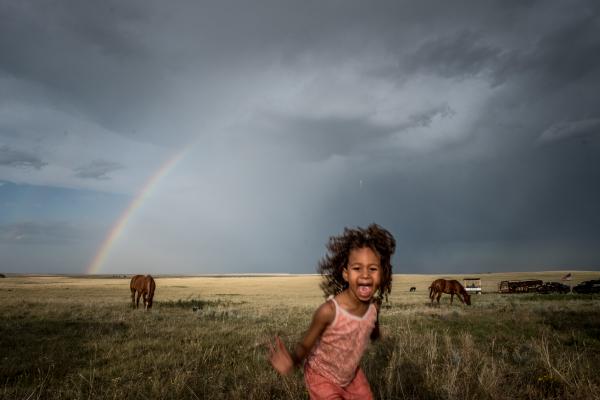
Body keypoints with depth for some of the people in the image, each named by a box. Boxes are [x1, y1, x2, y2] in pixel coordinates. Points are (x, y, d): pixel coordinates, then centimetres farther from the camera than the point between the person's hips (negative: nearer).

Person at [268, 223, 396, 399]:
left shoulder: (374, 307, -19)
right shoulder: (329, 311, -34)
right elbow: (305, 345, -25)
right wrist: (292, 361, -41)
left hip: (352, 375, 5)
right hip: (322, 378, -5)